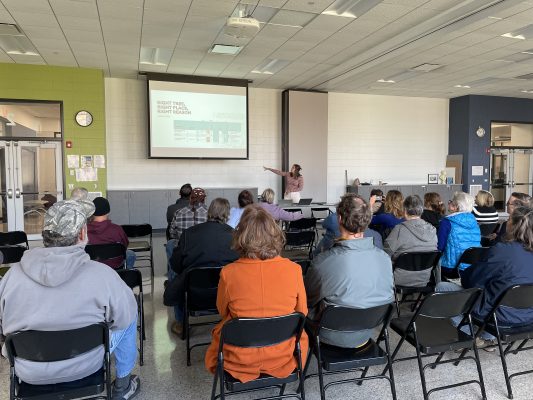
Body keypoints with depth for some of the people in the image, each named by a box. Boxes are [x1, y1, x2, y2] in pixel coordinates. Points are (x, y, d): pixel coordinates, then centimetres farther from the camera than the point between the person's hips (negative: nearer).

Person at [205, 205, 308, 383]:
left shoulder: (228, 273, -22)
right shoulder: (294, 270, -19)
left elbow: (223, 312, -1)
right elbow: (302, 313, -2)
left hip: (239, 362, 0)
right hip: (283, 360, 1)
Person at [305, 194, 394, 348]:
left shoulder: (322, 262, -31)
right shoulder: (385, 258, -17)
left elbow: (308, 301, -13)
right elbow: (389, 297, 0)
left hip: (333, 339, -4)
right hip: (365, 335, 5)